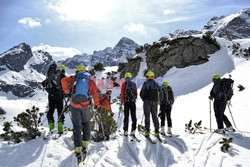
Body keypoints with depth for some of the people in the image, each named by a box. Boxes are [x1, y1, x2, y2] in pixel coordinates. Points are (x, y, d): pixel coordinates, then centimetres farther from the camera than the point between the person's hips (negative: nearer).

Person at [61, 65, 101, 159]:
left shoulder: (74, 78, 5)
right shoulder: (91, 80, 7)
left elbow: (63, 80, -10)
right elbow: (95, 93, 1)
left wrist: (67, 91, 1)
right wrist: (97, 104, 10)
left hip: (75, 106, -1)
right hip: (86, 106, 1)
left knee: (77, 127, 8)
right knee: (86, 125, 21)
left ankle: (78, 150, 8)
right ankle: (84, 146, 22)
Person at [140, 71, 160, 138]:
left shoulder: (145, 84, -4)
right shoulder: (156, 84, 7)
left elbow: (141, 94, -2)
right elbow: (158, 93, 9)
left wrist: (144, 99, 16)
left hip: (147, 101, -3)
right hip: (155, 102, 3)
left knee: (147, 116, 1)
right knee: (155, 116, 9)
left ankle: (147, 131, -3)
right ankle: (157, 131, 8)